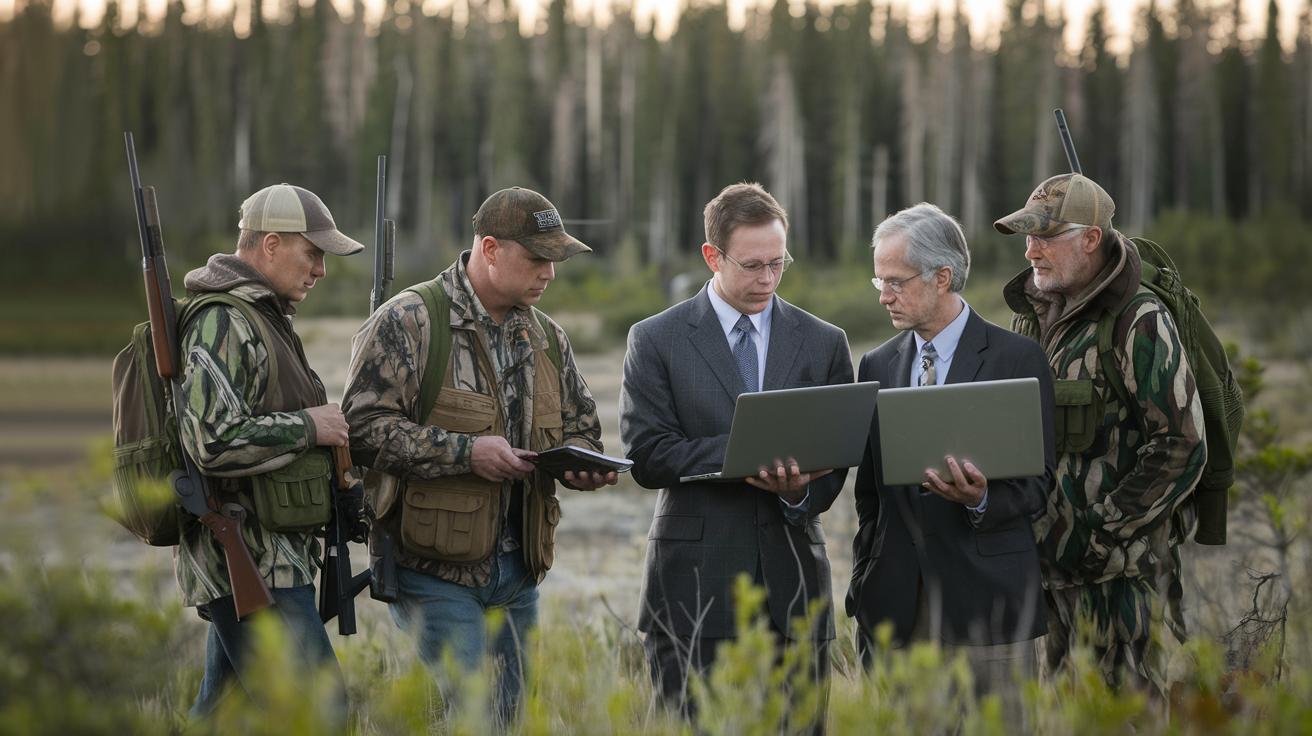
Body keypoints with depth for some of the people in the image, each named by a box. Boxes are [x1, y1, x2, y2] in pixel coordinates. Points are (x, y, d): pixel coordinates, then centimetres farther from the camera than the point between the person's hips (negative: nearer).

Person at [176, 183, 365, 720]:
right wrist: (308, 427, -16)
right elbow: (212, 441, -27)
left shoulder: (264, 318, 19)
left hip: (271, 556, 11)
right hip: (249, 563, -11)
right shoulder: (223, 324, -15)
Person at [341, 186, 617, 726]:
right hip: (436, 570, -7)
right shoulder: (409, 322, -9)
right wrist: (465, 452, -21)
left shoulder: (547, 337, 14)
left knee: (509, 714, 9)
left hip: (519, 572, 7)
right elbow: (365, 427, -15)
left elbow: (581, 427, 24)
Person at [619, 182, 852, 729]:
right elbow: (645, 454, -5)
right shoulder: (656, 341, 3)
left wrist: (800, 490, -15)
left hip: (792, 581, 2)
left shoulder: (824, 344, 11)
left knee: (798, 726, 1)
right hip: (696, 584, -2)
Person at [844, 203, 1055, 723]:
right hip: (895, 603, 4)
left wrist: (982, 501, -21)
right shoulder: (877, 366, 14)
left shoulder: (1018, 359, -1)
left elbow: (1038, 482, -1)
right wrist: (864, 589, 12)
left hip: (986, 598, -4)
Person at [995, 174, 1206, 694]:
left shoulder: (1139, 322, -11)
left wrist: (1101, 534, -15)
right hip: (1045, 560, 7)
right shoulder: (1029, 316, 13)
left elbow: (1182, 446, -15)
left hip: (1122, 572, -7)